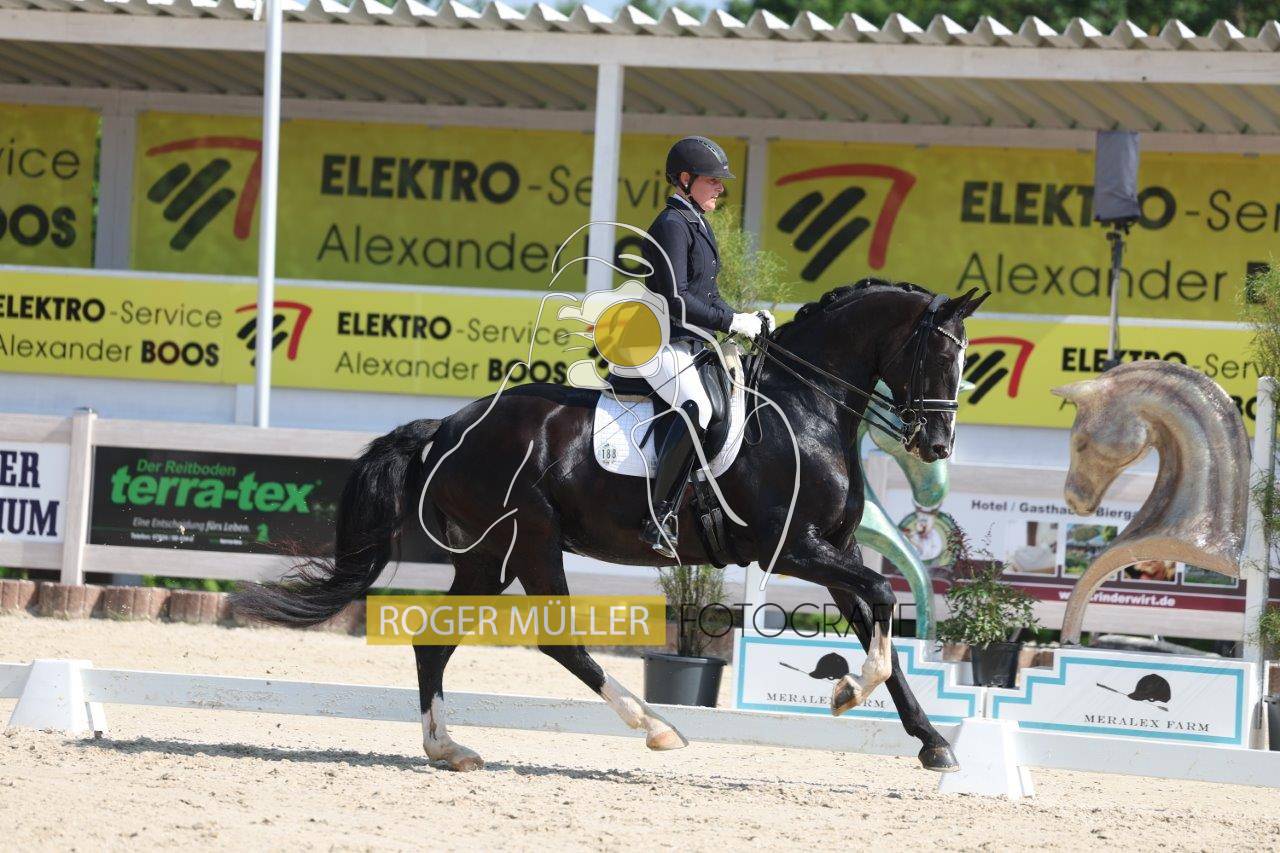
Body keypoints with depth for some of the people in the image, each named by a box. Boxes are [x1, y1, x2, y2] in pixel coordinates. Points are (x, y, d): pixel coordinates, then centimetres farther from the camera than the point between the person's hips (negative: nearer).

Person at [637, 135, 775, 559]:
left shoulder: (697, 225, 21)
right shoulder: (672, 225, -10)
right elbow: (676, 300, -19)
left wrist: (746, 319, 10)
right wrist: (732, 322, -17)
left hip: (695, 344, 11)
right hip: (664, 344, -11)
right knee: (697, 407, -34)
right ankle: (659, 515, -33)